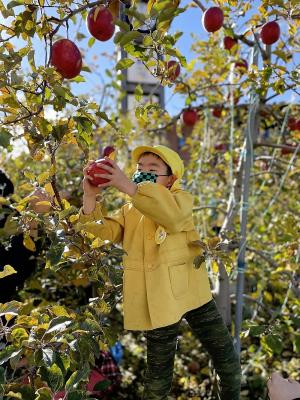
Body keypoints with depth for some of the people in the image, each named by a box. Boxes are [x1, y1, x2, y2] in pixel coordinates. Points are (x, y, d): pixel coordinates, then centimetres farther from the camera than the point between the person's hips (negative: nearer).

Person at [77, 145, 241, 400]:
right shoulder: (129, 211, 11)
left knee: (227, 359, 11)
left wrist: (128, 187, -40)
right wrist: (91, 196, -22)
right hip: (157, 301, 2)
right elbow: (104, 230, -5)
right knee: (158, 378, 10)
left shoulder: (182, 198, -3)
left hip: (191, 293, -1)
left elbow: (172, 213, -28)